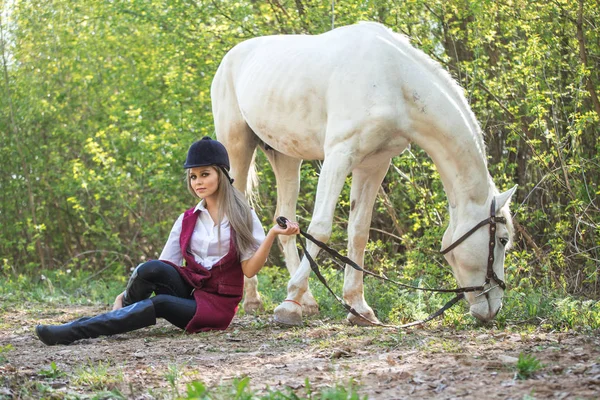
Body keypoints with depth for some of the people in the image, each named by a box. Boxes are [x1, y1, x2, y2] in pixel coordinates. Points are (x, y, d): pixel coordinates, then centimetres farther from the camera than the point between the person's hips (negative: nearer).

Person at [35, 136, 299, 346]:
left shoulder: (243, 217, 2)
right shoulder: (187, 221, 13)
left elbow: (250, 269, -7)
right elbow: (165, 265, 6)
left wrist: (273, 234, -20)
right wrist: (125, 295, -6)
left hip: (217, 305, -4)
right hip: (188, 289, 4)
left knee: (160, 304, -33)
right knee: (151, 269, -30)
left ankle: (73, 332, -36)